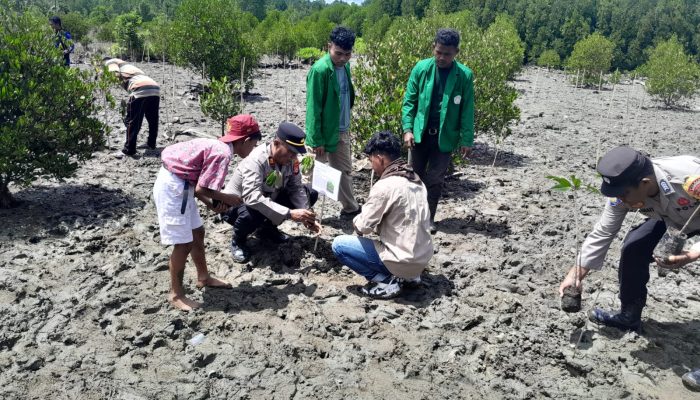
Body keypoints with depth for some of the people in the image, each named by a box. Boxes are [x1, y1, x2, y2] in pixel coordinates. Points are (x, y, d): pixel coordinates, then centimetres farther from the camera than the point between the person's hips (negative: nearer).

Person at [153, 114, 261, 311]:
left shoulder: (217, 146, 11)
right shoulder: (223, 153, -19)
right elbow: (201, 189, -20)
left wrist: (212, 204, 1)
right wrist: (226, 198, -5)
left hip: (178, 184, 10)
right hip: (173, 187, -10)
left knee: (197, 232, 20)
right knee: (184, 243, -2)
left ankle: (204, 277, 36)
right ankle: (176, 294, 13)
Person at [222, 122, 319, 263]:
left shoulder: (290, 159, -14)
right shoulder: (256, 160, -33)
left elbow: (296, 189, -11)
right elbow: (253, 199, -44)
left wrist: (306, 217, -26)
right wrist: (290, 214, -46)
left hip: (269, 199, 7)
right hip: (235, 204, -6)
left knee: (310, 193, -5)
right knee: (250, 214, -42)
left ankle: (268, 229, 10)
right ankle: (238, 241, -4)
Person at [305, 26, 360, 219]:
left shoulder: (345, 66, 4)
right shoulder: (320, 70, -20)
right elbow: (313, 108, -19)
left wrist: (347, 127, 15)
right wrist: (316, 140, -20)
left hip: (343, 131, 8)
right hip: (326, 133, -8)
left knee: (345, 171, 18)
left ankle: (350, 208, 31)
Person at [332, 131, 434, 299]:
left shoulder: (384, 186, -19)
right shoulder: (415, 180, 7)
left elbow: (363, 227, -14)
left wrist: (356, 221, 8)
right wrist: (377, 225, 14)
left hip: (403, 260, -8)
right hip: (423, 257, 8)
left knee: (339, 244, 0)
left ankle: (387, 281, -4)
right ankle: (408, 274, 17)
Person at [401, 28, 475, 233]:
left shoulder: (465, 75, -6)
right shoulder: (421, 68, -4)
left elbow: (467, 110, -4)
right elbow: (409, 101, -1)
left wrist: (466, 139, -6)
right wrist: (407, 128, -10)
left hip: (445, 136, -1)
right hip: (420, 132, 1)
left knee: (435, 179, 6)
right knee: (414, 175, 11)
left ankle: (429, 218, 20)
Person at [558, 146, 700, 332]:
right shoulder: (624, 191, -27)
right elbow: (602, 233, -17)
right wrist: (576, 274, -18)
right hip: (671, 218, 4)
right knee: (633, 247, -13)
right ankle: (629, 316, 4)